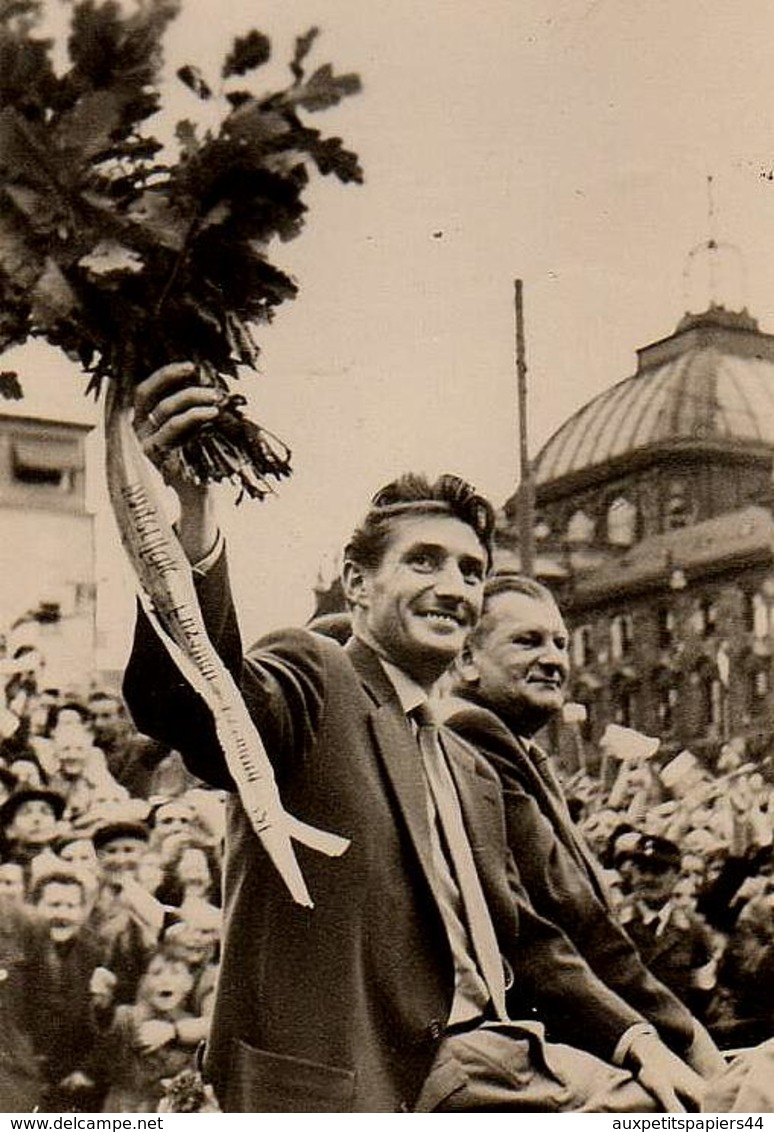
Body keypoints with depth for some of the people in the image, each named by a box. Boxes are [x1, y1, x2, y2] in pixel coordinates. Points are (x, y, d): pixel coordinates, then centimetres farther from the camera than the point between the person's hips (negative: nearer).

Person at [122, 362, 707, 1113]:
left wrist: (635, 1039, 10)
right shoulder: (311, 684, -5)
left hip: (484, 1064, 8)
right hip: (351, 1089, -8)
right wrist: (189, 529, -45)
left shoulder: (472, 774, 22)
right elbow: (194, 708, -27)